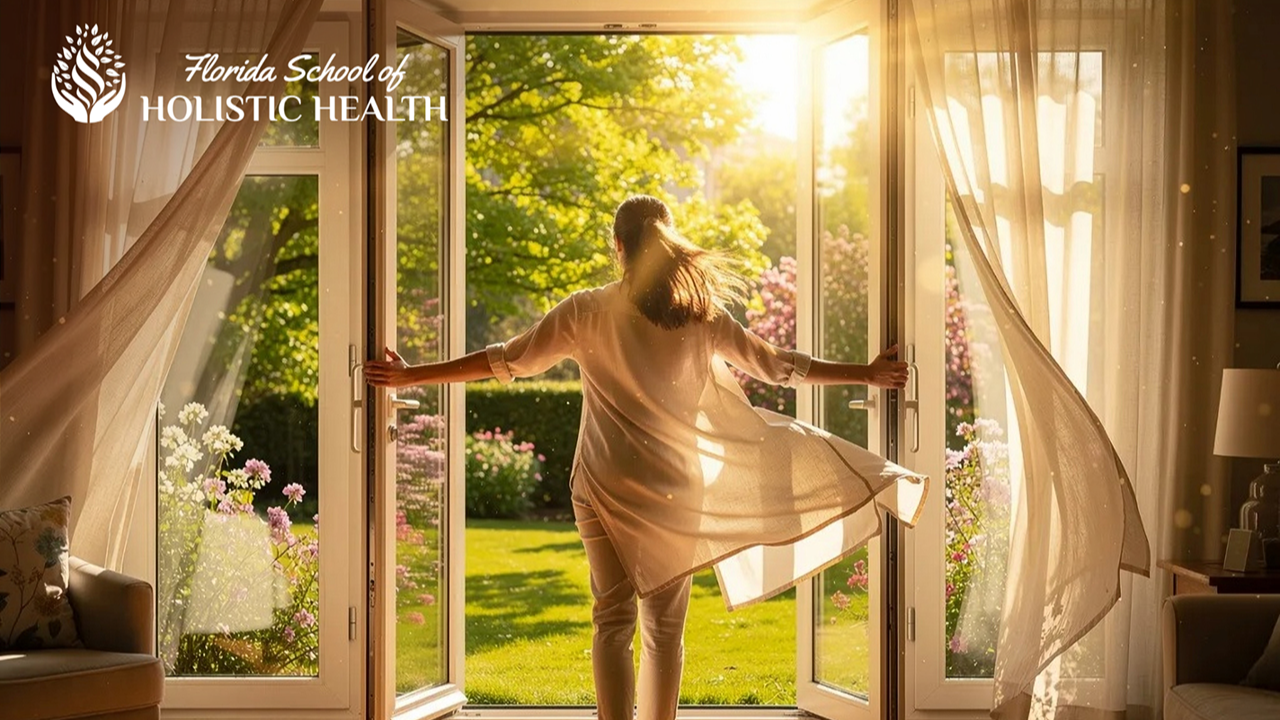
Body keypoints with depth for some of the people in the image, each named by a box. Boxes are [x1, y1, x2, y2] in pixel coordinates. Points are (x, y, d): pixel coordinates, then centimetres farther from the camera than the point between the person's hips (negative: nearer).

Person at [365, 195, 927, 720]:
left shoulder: (587, 311, -3)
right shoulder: (702, 315, 1)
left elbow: (505, 361, -1)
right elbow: (779, 366, 7)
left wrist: (411, 376, 8)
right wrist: (867, 375, 18)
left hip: (604, 487, -1)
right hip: (676, 490, 1)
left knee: (613, 618, 2)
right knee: (665, 624, 8)